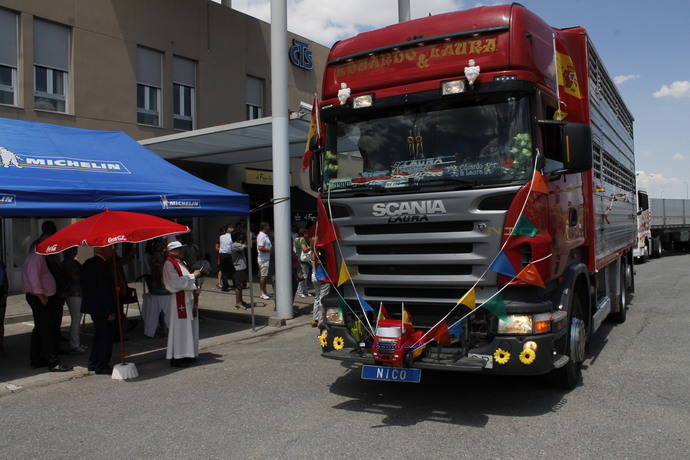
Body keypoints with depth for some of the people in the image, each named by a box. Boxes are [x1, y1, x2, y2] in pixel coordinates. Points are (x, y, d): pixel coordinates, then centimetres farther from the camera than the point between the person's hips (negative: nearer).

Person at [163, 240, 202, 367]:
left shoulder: (180, 262, 17)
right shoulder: (169, 264, -11)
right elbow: (176, 282, -20)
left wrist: (194, 275, 8)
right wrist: (192, 276, -15)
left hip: (188, 297, 10)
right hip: (179, 299, -10)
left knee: (189, 327, 11)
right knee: (180, 328, -7)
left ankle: (187, 355, 19)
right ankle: (176, 358, -1)